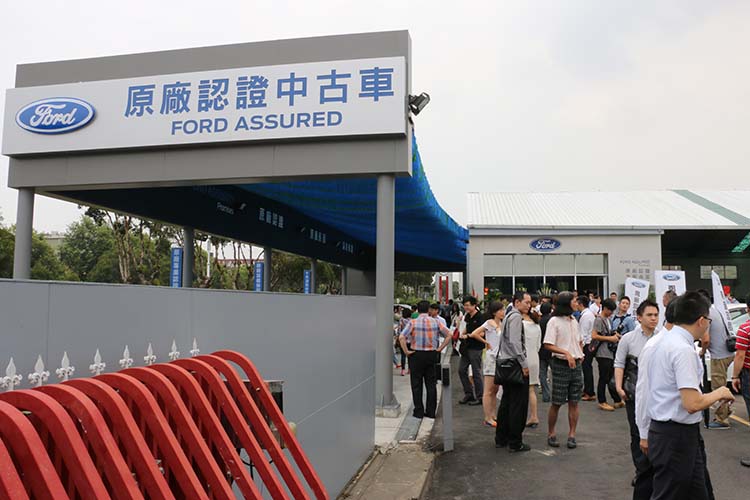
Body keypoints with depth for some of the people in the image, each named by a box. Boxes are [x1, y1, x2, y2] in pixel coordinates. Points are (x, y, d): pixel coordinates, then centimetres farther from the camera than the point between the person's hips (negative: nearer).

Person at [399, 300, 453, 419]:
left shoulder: (413, 323, -8)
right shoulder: (436, 322, -1)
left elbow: (401, 337, -18)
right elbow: (449, 335, 2)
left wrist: (406, 351, -8)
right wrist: (439, 349, 5)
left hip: (416, 355, -2)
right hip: (432, 355, 2)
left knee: (416, 385, 7)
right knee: (431, 385, 11)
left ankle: (419, 412, 10)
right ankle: (431, 412, 15)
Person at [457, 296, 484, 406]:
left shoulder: (480, 317, -14)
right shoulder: (468, 316, 11)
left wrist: (468, 336, -20)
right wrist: (463, 333, 8)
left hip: (476, 348, -9)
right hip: (467, 347, 9)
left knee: (476, 372, -1)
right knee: (461, 370, 10)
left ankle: (479, 397, 11)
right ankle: (469, 393, 22)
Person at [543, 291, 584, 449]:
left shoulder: (574, 321, 11)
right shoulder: (554, 321, -9)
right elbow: (548, 345, -15)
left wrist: (580, 355, 7)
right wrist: (566, 353, -23)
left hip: (576, 364, 6)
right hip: (561, 364, -6)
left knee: (574, 402, 7)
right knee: (556, 403, 2)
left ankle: (572, 435, 14)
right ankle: (551, 433, 15)